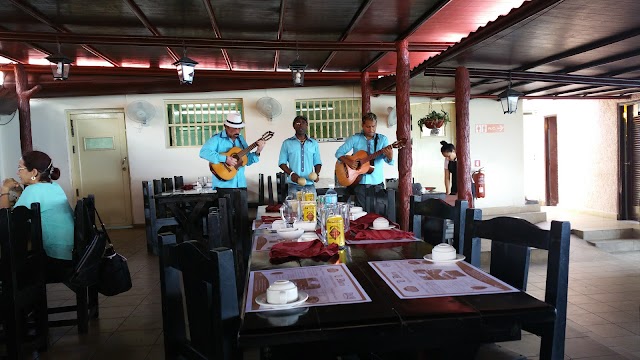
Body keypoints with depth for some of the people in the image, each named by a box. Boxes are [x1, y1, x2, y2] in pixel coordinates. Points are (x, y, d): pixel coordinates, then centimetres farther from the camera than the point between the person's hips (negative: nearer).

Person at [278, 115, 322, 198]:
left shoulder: (314, 143, 12)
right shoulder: (287, 143, 6)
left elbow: (317, 162, 15)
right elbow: (282, 162, 5)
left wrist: (317, 174, -5)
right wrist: (291, 174, -12)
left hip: (310, 185, 2)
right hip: (294, 186, -2)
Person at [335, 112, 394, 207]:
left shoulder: (382, 139, 2)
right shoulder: (354, 139, 2)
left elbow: (389, 161, -7)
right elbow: (339, 153, 4)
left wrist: (390, 156, -31)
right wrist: (347, 161, -15)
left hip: (377, 182, 1)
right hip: (359, 181, 0)